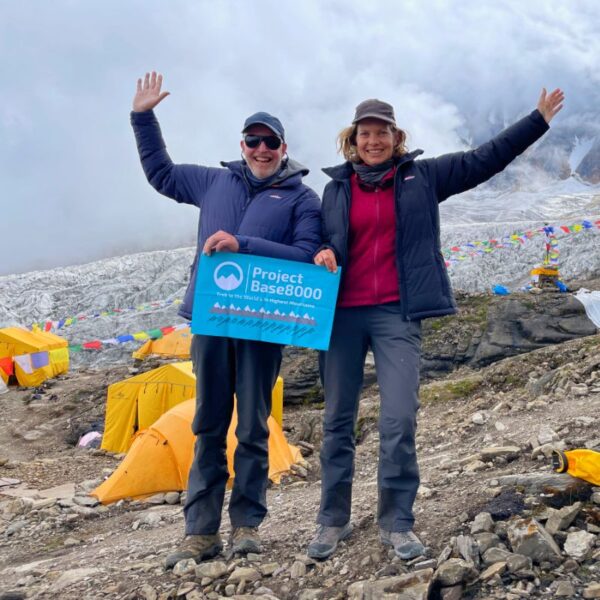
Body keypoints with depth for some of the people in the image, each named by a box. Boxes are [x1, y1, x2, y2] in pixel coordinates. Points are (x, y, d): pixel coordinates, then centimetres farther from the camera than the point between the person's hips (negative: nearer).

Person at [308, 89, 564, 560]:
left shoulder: (422, 177, 6)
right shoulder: (337, 186, 10)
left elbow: (484, 160, 6)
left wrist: (539, 119, 6)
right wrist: (324, 254, -8)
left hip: (397, 314, -2)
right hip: (343, 314, 2)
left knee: (400, 419, -9)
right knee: (338, 421, 7)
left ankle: (397, 524, 7)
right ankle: (333, 521, 19)